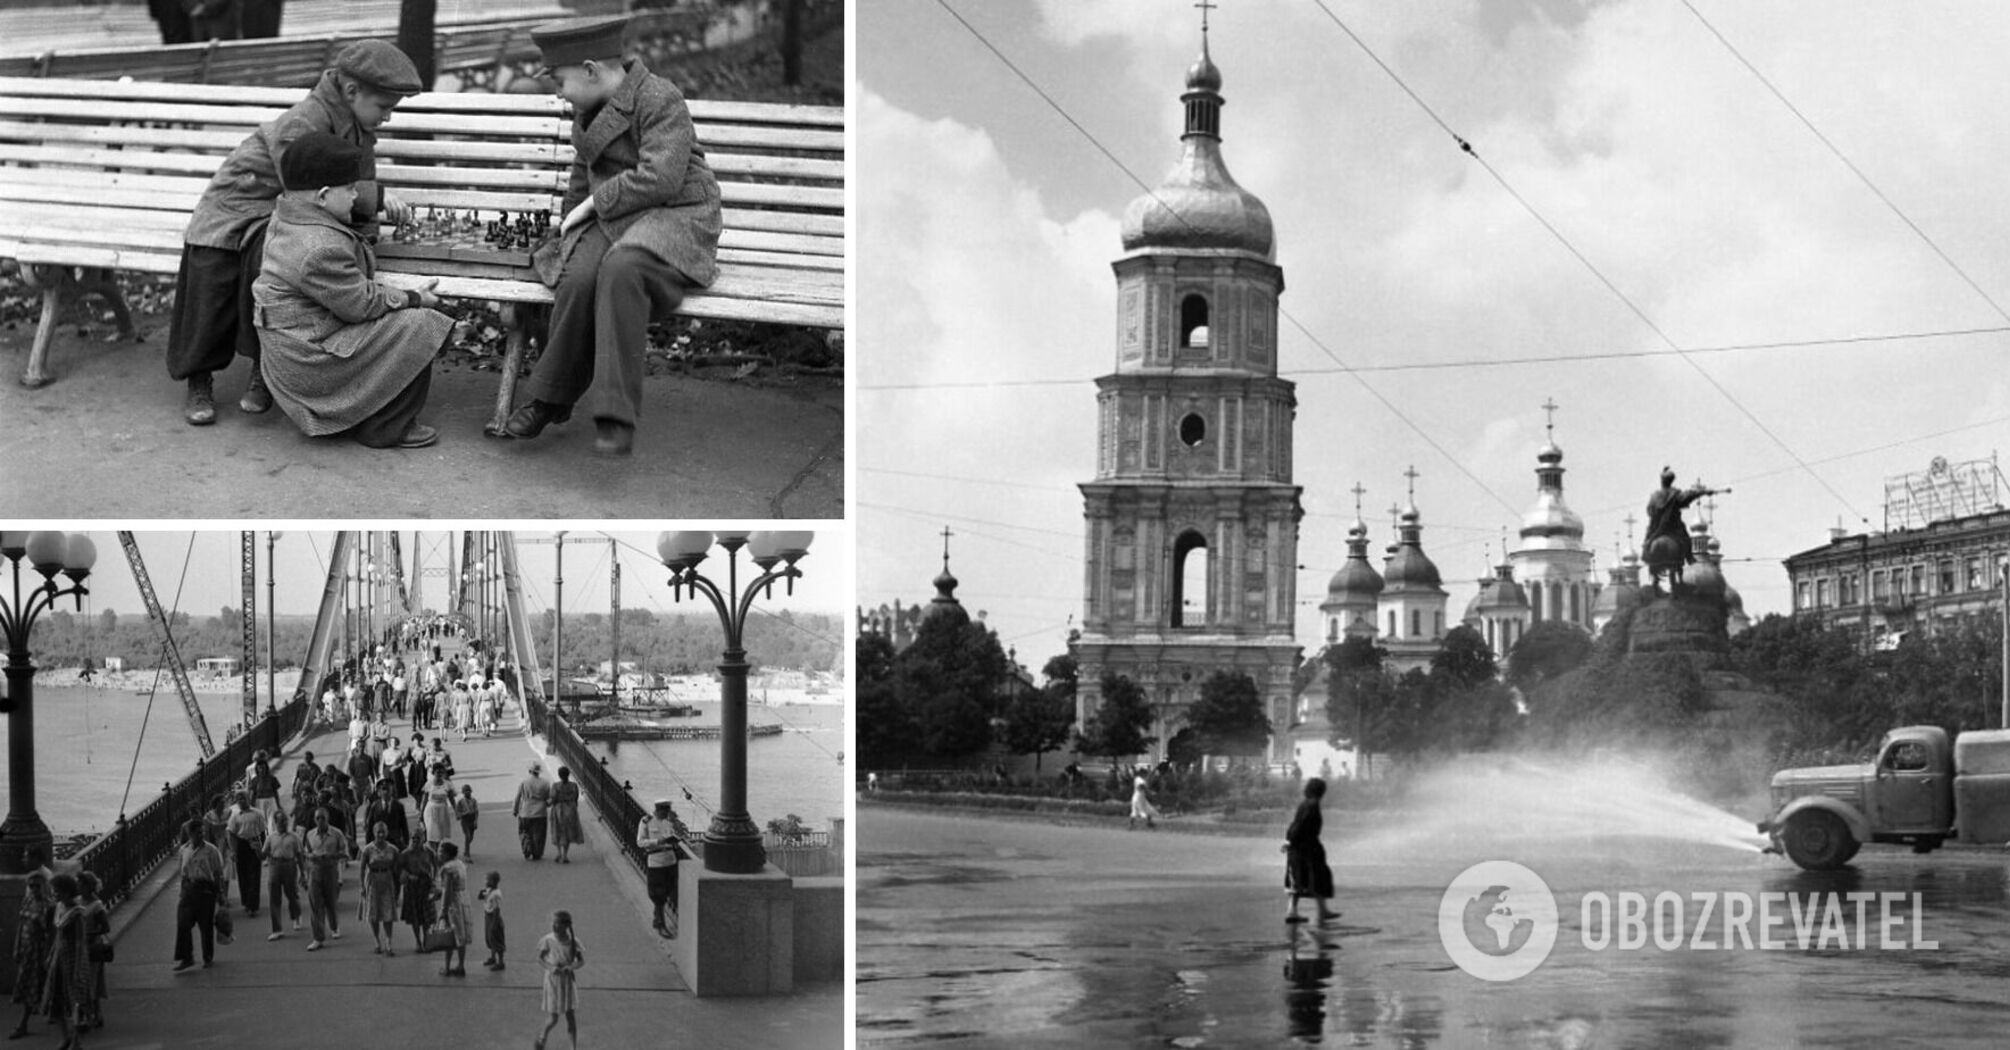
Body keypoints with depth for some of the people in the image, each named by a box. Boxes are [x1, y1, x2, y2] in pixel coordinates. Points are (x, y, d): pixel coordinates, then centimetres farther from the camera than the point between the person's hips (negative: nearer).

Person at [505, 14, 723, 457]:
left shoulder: (660, 100, -12)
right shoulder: (591, 107, 15)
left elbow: (660, 178, -21)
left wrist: (592, 204, -13)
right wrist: (570, 225, 29)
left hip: (675, 218, -6)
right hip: (610, 221, 6)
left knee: (620, 269, -38)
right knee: (580, 276, -29)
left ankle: (615, 415, -37)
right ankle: (551, 399, -15)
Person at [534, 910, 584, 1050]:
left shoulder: (573, 941, -12)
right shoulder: (548, 940, -15)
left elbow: (582, 961, -3)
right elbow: (540, 959, -4)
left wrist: (572, 967, -24)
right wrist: (550, 967, -23)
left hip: (567, 980, 1)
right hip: (552, 980, -1)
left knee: (570, 1015, 3)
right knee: (553, 1019, 1)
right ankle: (542, 1036, 33)